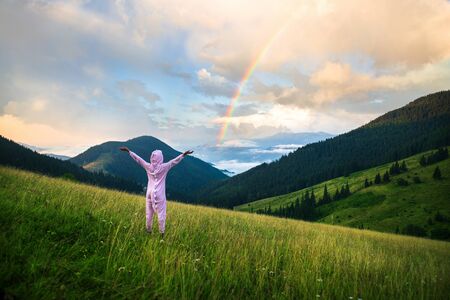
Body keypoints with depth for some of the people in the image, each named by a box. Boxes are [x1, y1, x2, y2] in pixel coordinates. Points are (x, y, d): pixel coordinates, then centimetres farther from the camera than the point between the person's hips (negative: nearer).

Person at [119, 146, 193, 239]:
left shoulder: (148, 166, -3)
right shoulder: (164, 167, -12)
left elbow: (137, 158, 3)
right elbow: (175, 161, -12)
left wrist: (128, 150, 11)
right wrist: (184, 154, -10)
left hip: (150, 193, 4)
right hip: (160, 195, -4)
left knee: (149, 214, 12)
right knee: (161, 214, 4)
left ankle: (148, 231, 23)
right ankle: (162, 233, 9)